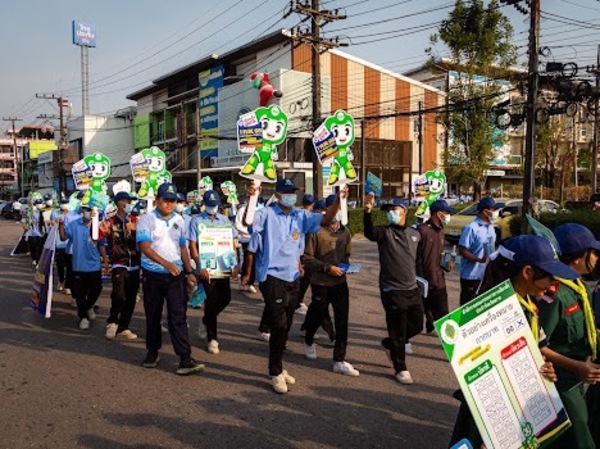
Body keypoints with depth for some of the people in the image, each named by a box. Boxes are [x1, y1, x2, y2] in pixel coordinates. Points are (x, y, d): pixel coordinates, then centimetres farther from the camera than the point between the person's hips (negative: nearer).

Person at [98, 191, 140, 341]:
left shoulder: (136, 221, 8)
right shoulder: (109, 222, 1)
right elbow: (100, 241, 0)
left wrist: (134, 229, -15)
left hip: (135, 265, 4)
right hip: (119, 264, -4)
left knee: (131, 298, 8)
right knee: (119, 294, -21)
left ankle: (123, 328, 22)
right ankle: (112, 322, 3)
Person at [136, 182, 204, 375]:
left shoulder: (179, 220, 9)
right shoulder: (146, 220, -6)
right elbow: (145, 247, -19)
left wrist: (189, 271, 10)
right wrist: (166, 263, -33)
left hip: (176, 275, 2)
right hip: (153, 275, -2)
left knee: (178, 316, -5)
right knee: (153, 316, 11)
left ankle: (185, 359, -8)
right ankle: (152, 352, 28)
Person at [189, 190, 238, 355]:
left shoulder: (224, 220, 9)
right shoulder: (197, 221, -2)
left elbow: (233, 242, 11)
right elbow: (193, 245, -6)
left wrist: (235, 264, 0)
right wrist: (200, 267, -15)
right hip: (206, 267, -4)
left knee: (225, 297, 3)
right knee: (211, 300, -3)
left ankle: (207, 319, 33)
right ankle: (212, 338, 11)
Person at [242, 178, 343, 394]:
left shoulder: (301, 216, 7)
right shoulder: (267, 214, -7)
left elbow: (325, 219, -2)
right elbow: (247, 221, -22)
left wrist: (338, 200, -15)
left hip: (292, 278, 6)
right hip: (272, 277, -6)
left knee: (285, 326, 15)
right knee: (279, 326, -8)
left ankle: (277, 367, 31)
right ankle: (276, 373, 8)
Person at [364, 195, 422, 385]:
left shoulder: (415, 234, 9)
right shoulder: (385, 232, -7)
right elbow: (370, 232, -29)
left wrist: (420, 277, 13)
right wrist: (368, 212, -45)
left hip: (412, 289, 6)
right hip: (392, 291, -5)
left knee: (417, 325, 14)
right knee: (398, 332, 2)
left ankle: (389, 343, 38)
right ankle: (401, 369, 18)